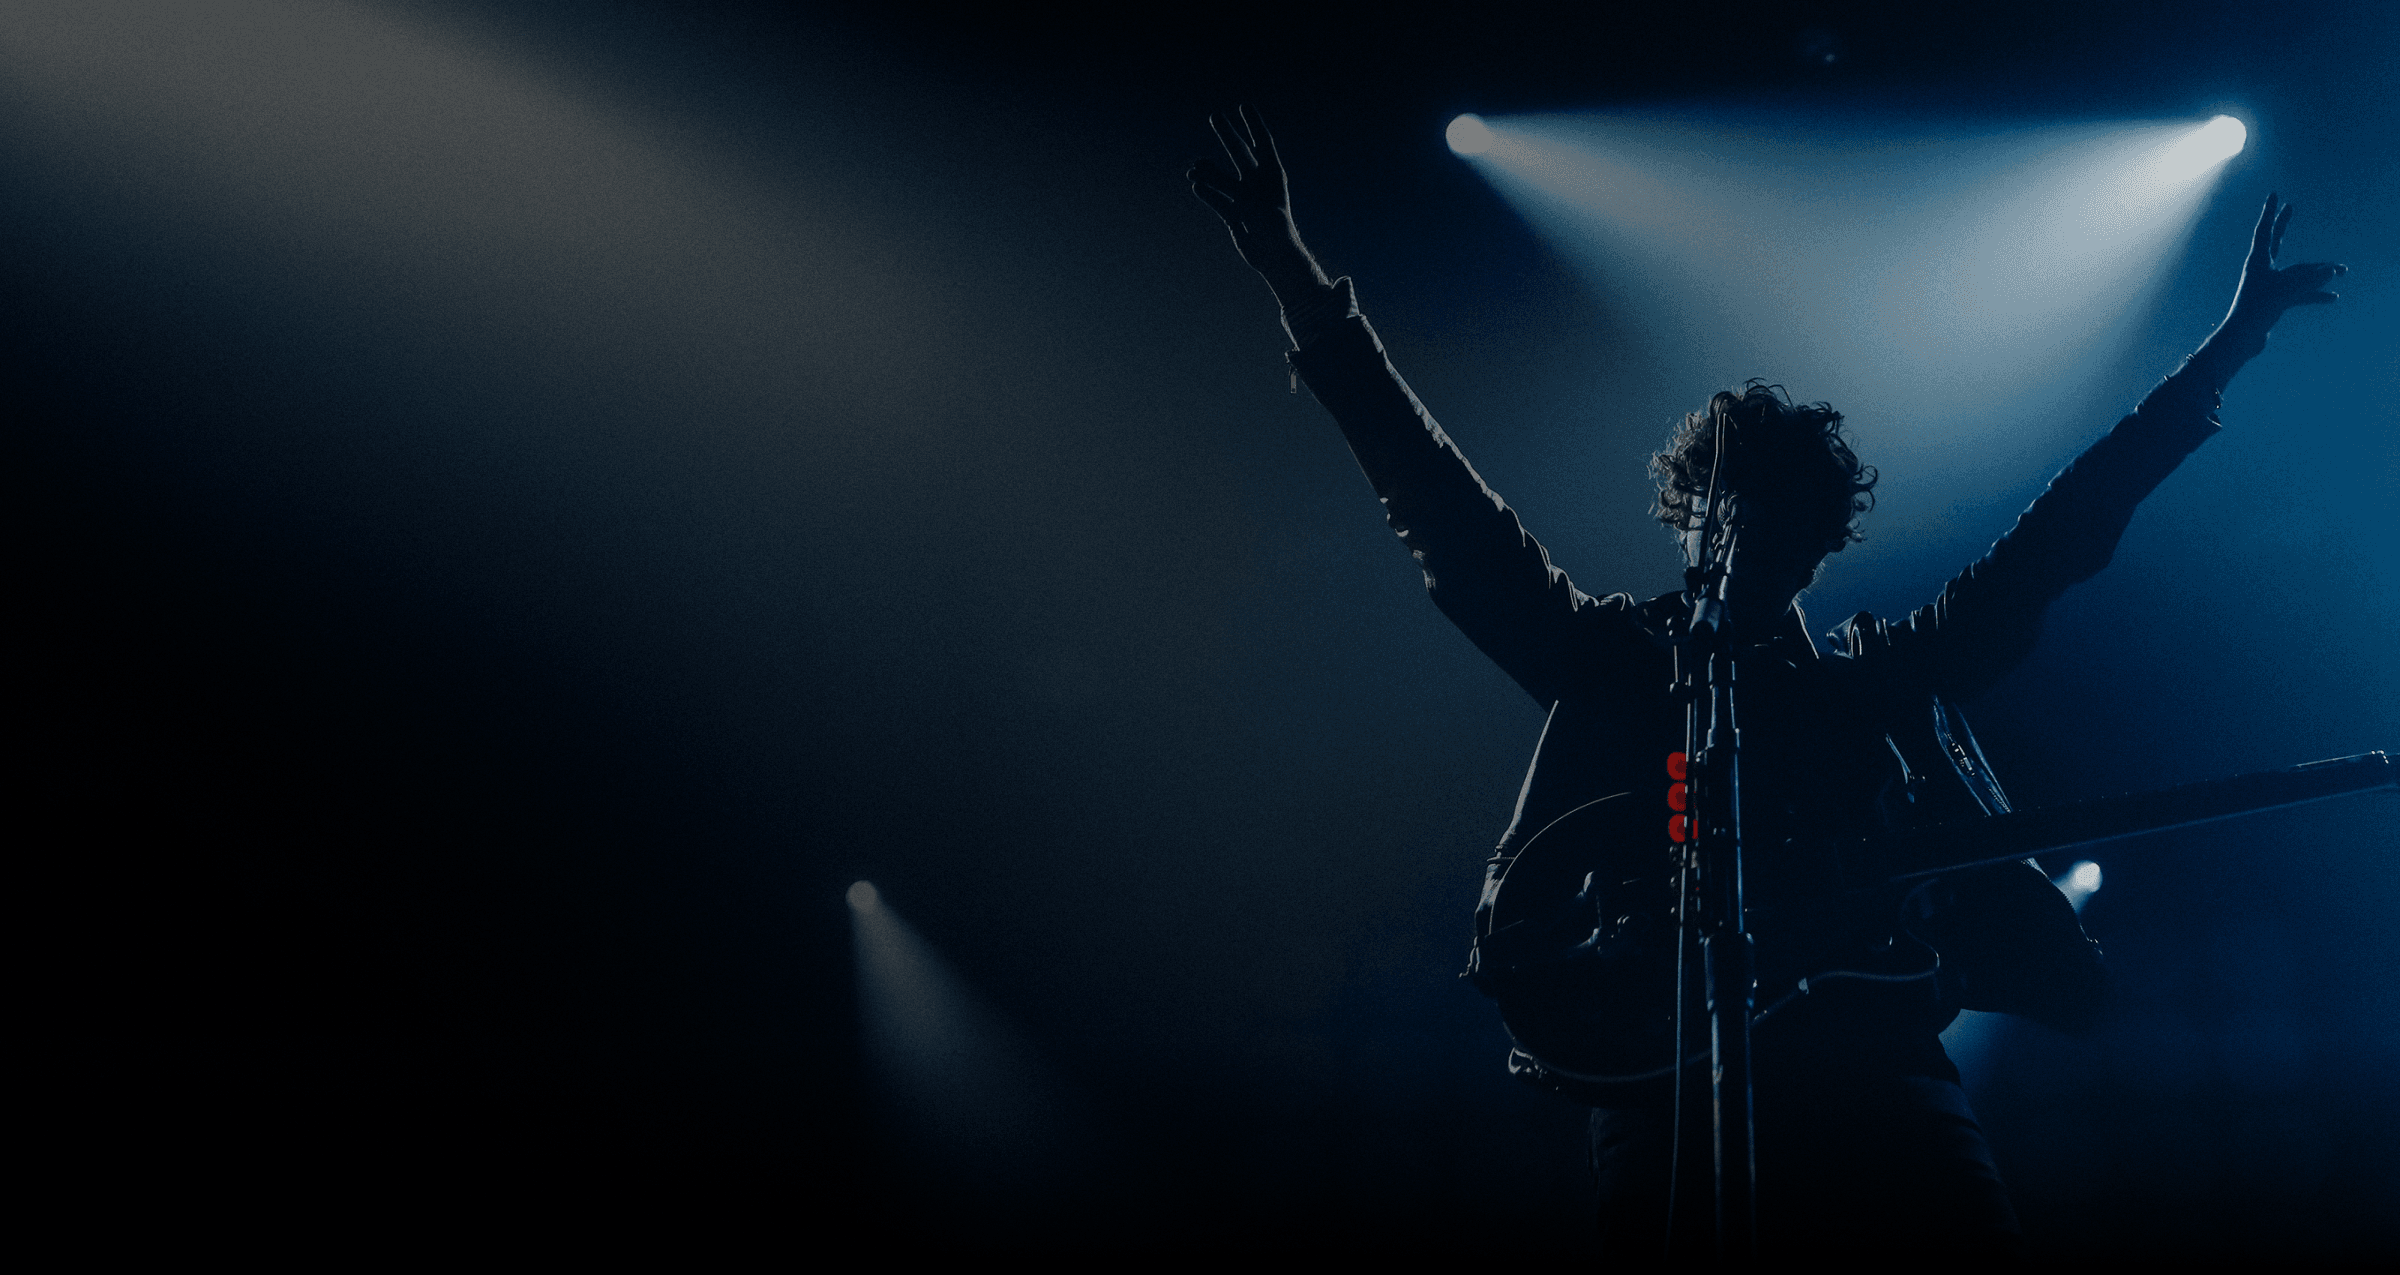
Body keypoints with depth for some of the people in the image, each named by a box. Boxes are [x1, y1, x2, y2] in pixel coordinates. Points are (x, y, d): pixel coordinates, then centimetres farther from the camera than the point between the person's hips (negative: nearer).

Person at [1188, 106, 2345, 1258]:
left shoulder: (1884, 675, 23)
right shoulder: (1612, 656, 17)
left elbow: (2060, 534, 26)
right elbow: (1441, 501, 11)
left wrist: (2226, 351, 28)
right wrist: (1303, 292, 6)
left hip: (1883, 1065, 3)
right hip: (1666, 1070, -2)